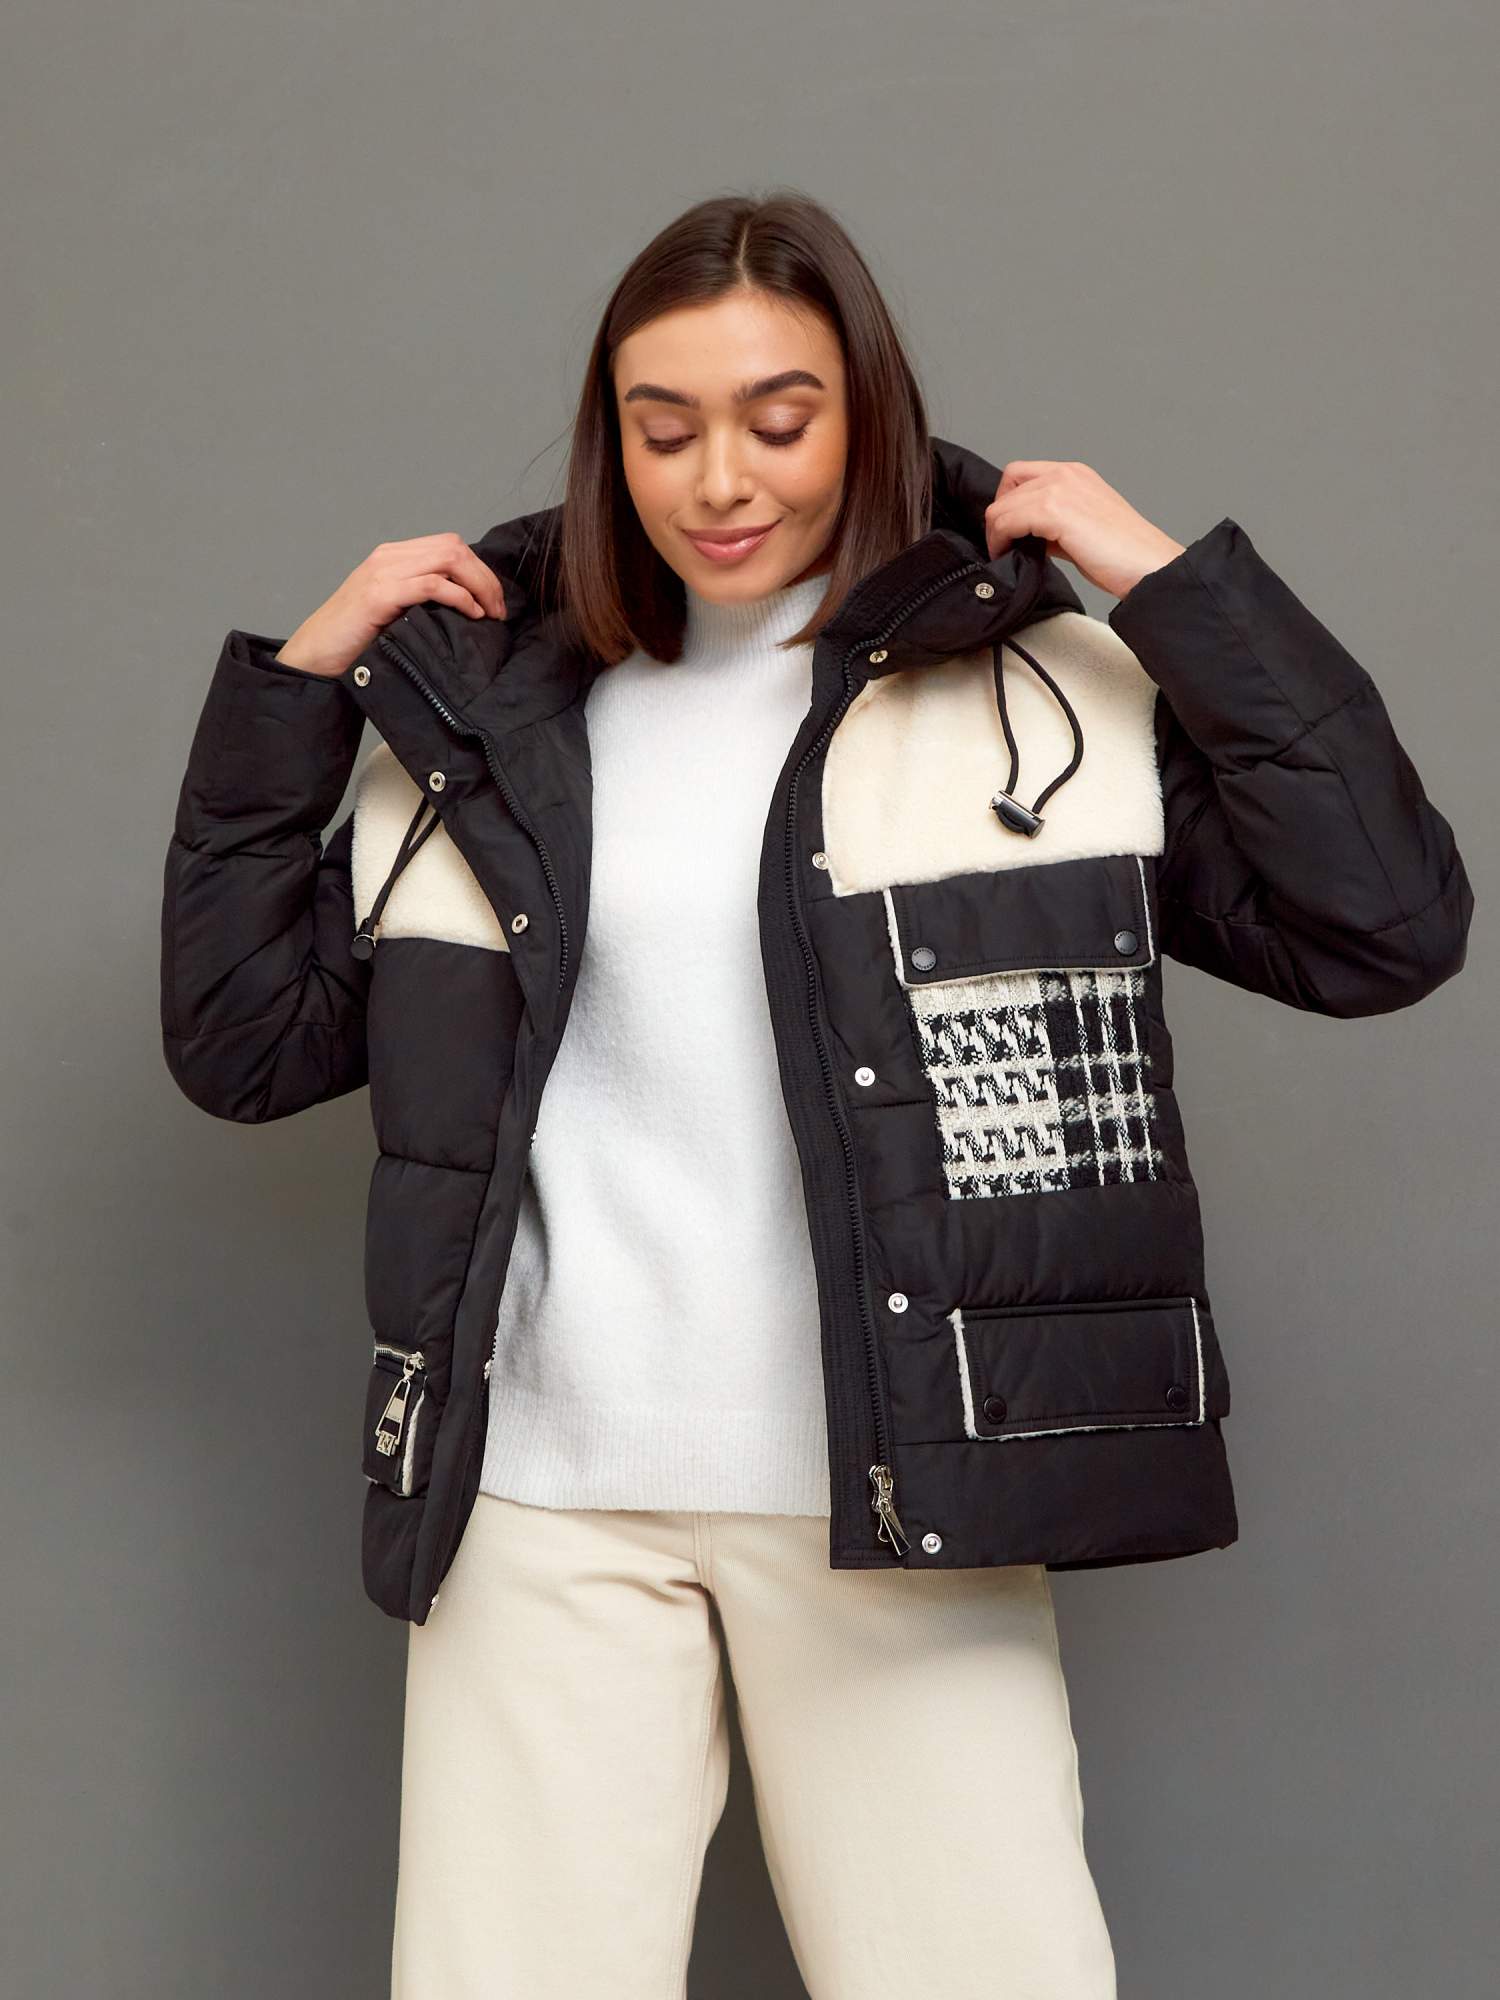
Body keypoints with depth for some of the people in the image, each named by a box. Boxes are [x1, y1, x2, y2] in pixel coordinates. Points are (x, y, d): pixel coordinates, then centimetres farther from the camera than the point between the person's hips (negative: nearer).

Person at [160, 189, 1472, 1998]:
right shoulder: (501, 726, 11)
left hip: (889, 1496, -1)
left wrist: (1177, 585, -5)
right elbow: (236, 1048, 14)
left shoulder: (1035, 689, 4)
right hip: (549, 1490, 2)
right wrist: (294, 681, 8)